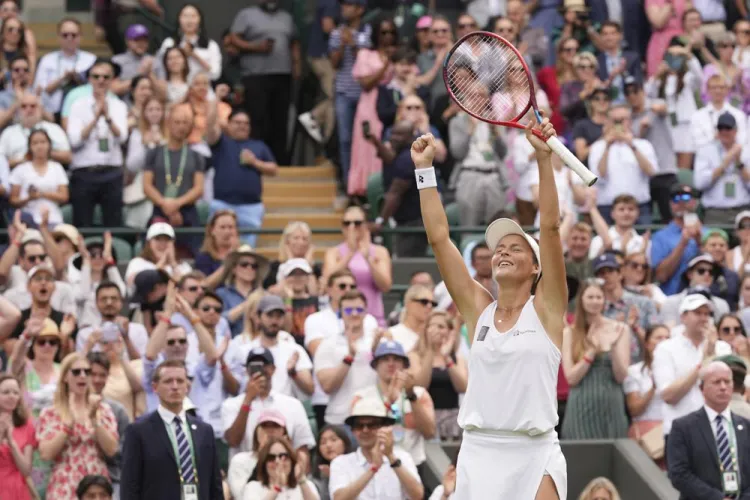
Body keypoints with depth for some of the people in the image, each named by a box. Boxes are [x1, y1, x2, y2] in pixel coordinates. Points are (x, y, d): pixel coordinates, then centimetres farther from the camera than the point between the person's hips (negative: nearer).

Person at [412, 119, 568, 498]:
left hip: (534, 456, -3)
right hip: (478, 452, 3)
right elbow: (439, 237, 7)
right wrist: (424, 169, 4)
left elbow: (551, 227, -7)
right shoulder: (478, 309, 10)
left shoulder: (545, 307, 2)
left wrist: (544, 157, -14)